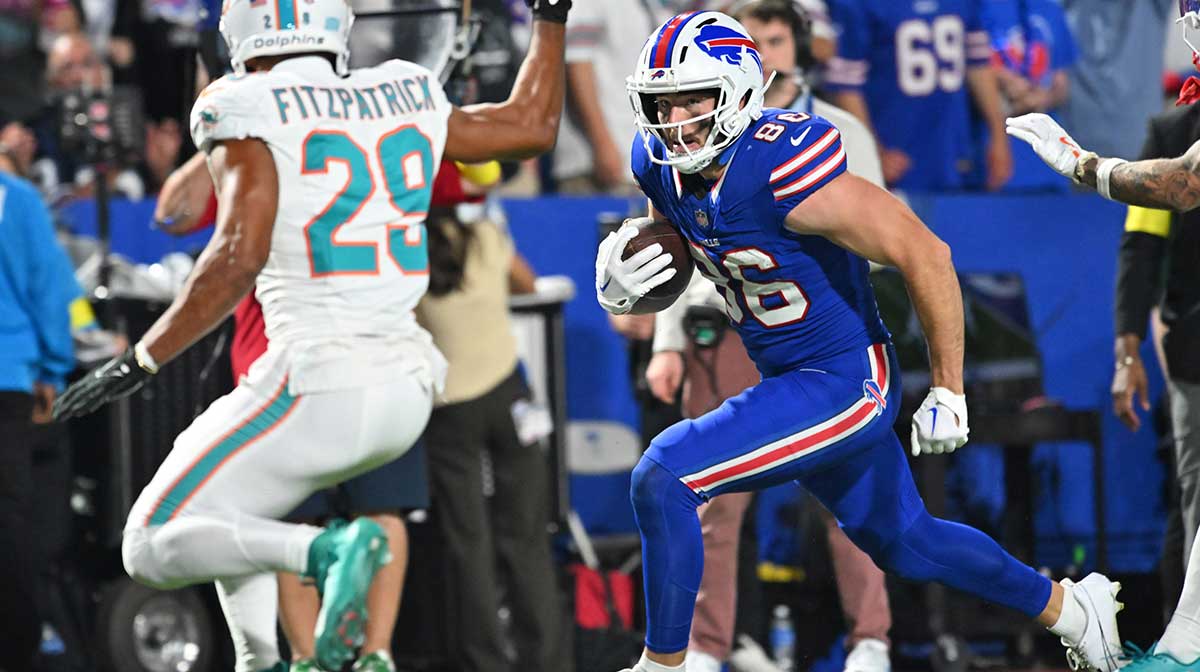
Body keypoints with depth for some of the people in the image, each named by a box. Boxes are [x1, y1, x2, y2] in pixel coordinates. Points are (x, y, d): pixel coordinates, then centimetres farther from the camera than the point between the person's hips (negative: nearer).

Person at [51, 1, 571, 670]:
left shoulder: (251, 116, -6)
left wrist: (138, 363, -14)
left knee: (155, 548, 2)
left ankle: (328, 551, -20)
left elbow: (239, 258, -17)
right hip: (406, 389, 7)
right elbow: (533, 127, 22)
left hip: (318, 386, -7)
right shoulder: (406, 101, 10)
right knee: (229, 514, 29)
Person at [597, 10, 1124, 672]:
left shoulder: (782, 168, -28)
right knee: (903, 542, 26)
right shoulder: (663, 164, -5)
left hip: (846, 384, -9)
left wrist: (948, 394, -17)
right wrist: (617, 288, -13)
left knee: (663, 479, -20)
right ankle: (1065, 606, 47)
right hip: (791, 383, 9)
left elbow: (925, 255, -23)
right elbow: (665, 266, 13)